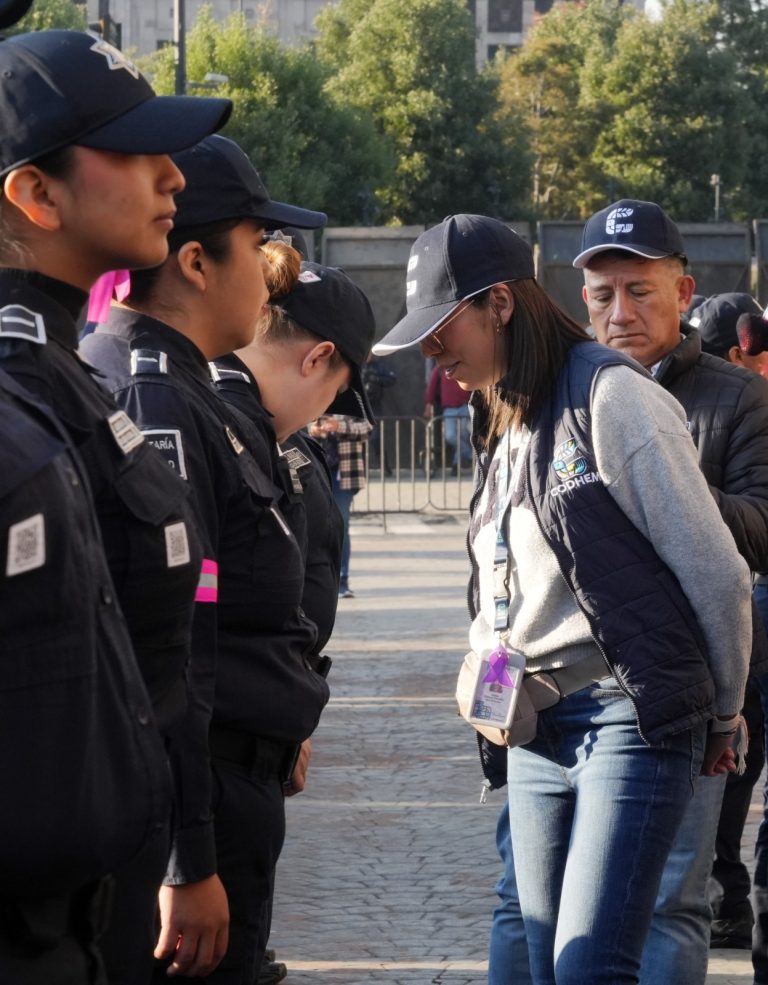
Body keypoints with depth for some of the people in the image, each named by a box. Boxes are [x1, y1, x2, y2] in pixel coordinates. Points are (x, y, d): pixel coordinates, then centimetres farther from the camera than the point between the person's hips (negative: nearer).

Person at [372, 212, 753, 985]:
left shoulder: (609, 398, -10)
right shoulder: (501, 428, 16)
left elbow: (716, 573, -8)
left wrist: (722, 718, 1)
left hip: (631, 721, -8)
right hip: (536, 731, 8)